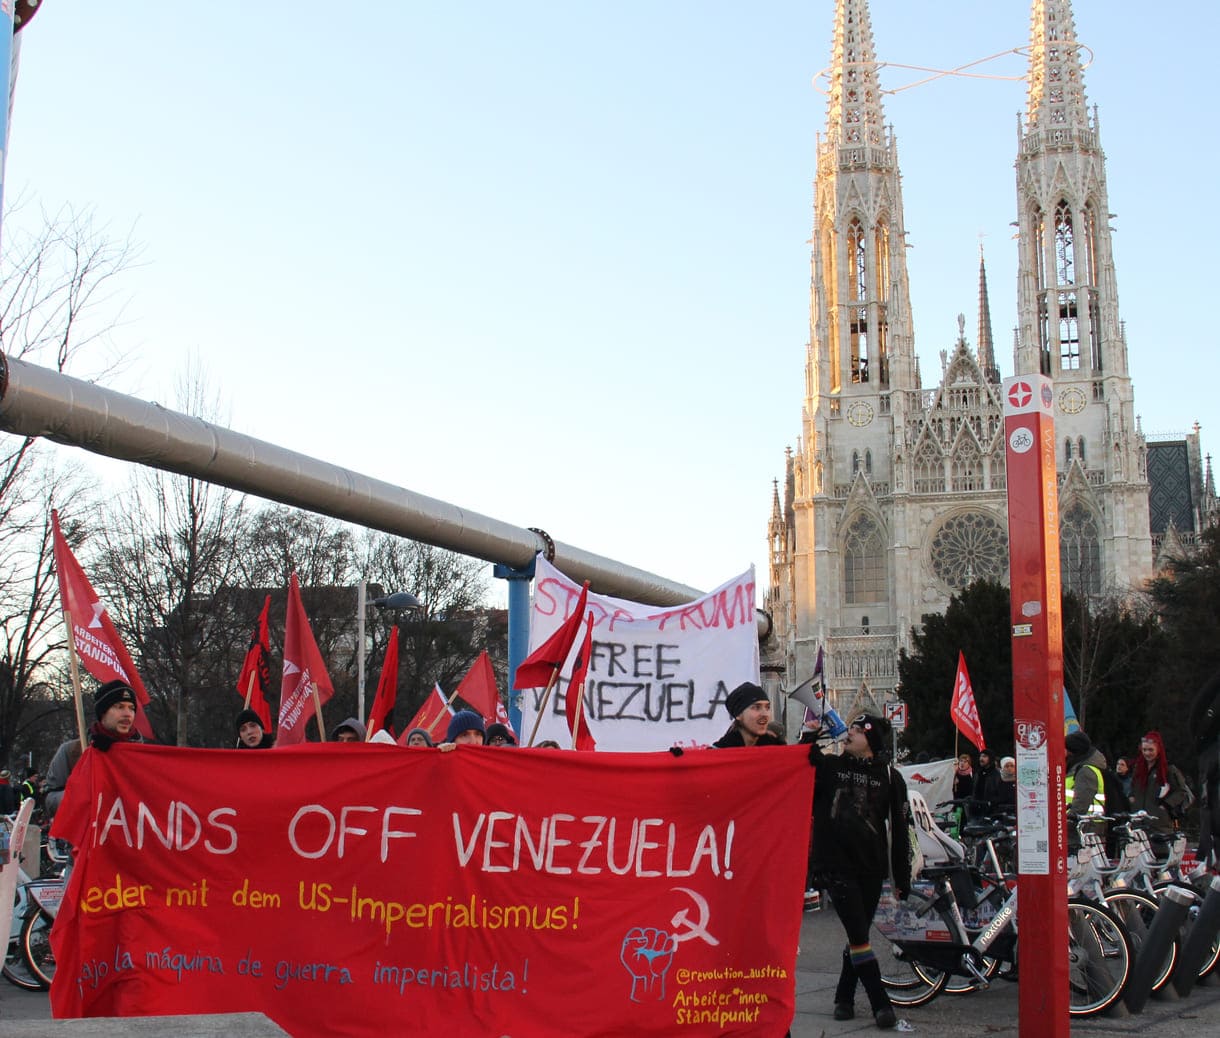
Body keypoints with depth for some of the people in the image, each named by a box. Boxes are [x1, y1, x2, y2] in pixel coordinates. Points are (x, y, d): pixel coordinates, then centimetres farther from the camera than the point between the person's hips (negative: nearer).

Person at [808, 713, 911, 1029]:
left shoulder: (890, 778, 6)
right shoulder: (828, 766, 5)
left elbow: (900, 829, 7)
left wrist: (902, 877, 6)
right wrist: (809, 742, -7)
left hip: (871, 866, 2)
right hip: (836, 863, -2)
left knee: (859, 934, 9)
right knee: (859, 935, -9)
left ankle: (844, 997, 25)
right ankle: (880, 1003, -2)